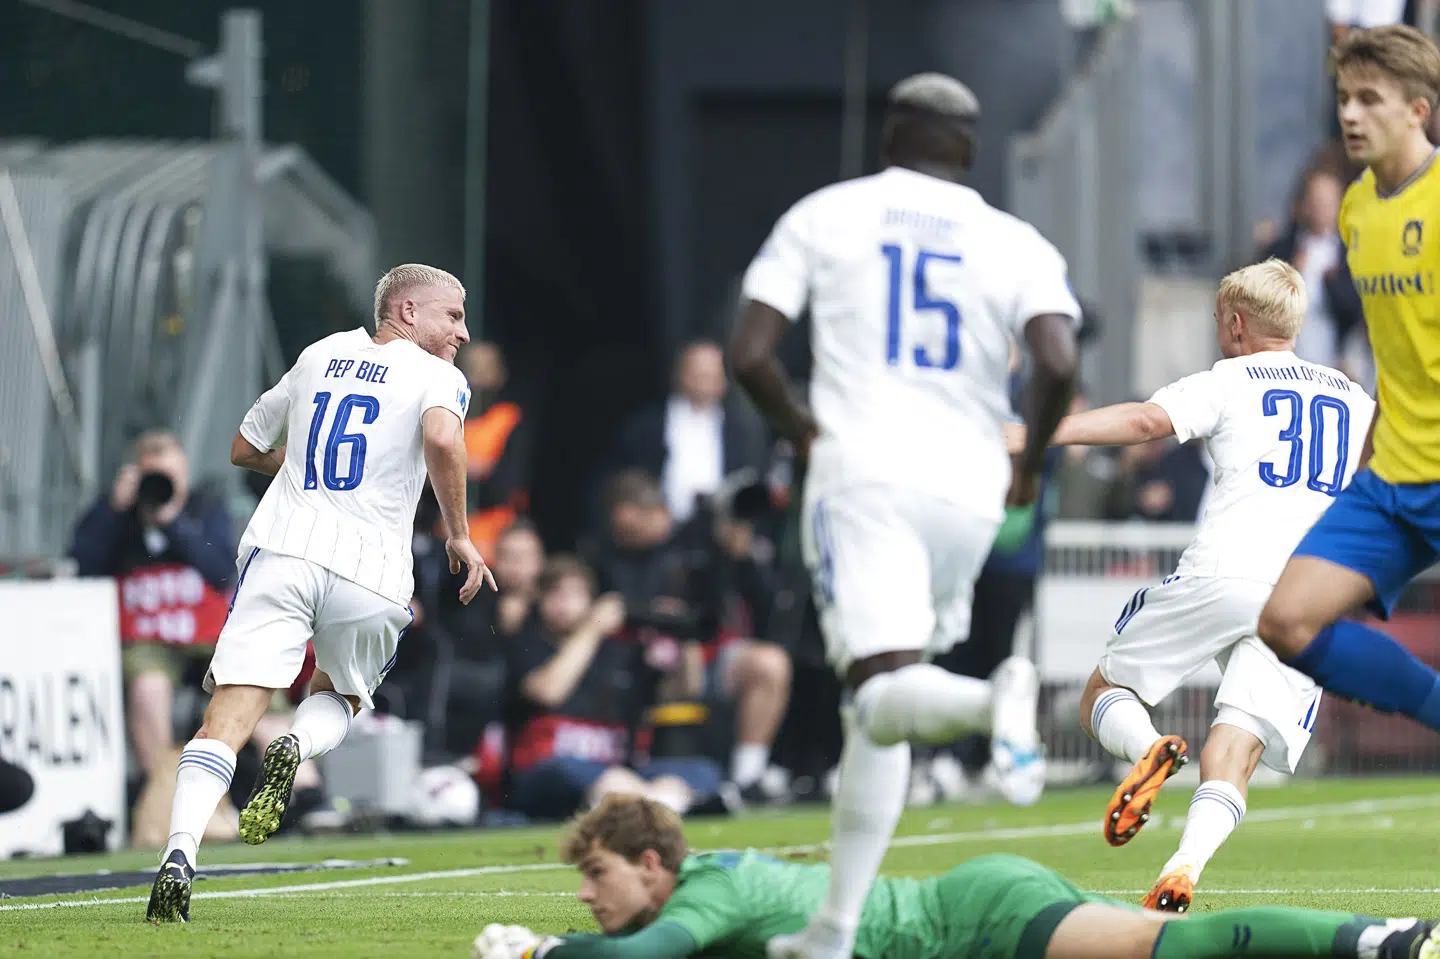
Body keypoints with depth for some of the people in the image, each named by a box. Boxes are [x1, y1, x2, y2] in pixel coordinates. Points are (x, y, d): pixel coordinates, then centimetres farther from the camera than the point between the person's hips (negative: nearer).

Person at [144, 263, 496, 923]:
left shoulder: (320, 355, 21)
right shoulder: (435, 376, 6)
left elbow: (245, 449, 30)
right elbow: (442, 439, -18)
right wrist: (458, 534, -6)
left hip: (281, 549, 2)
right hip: (368, 573, -2)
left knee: (226, 721, -8)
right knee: (340, 697, 26)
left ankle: (179, 855, -30)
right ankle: (296, 750, -9)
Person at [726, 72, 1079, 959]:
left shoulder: (824, 217, 9)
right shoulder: (1015, 245, 8)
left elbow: (751, 354, 1)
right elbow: (1058, 362, -9)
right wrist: (1029, 462, 8)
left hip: (864, 476, -3)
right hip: (966, 487, 3)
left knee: (884, 696, -13)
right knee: (881, 712, 15)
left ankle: (989, 699, -47)